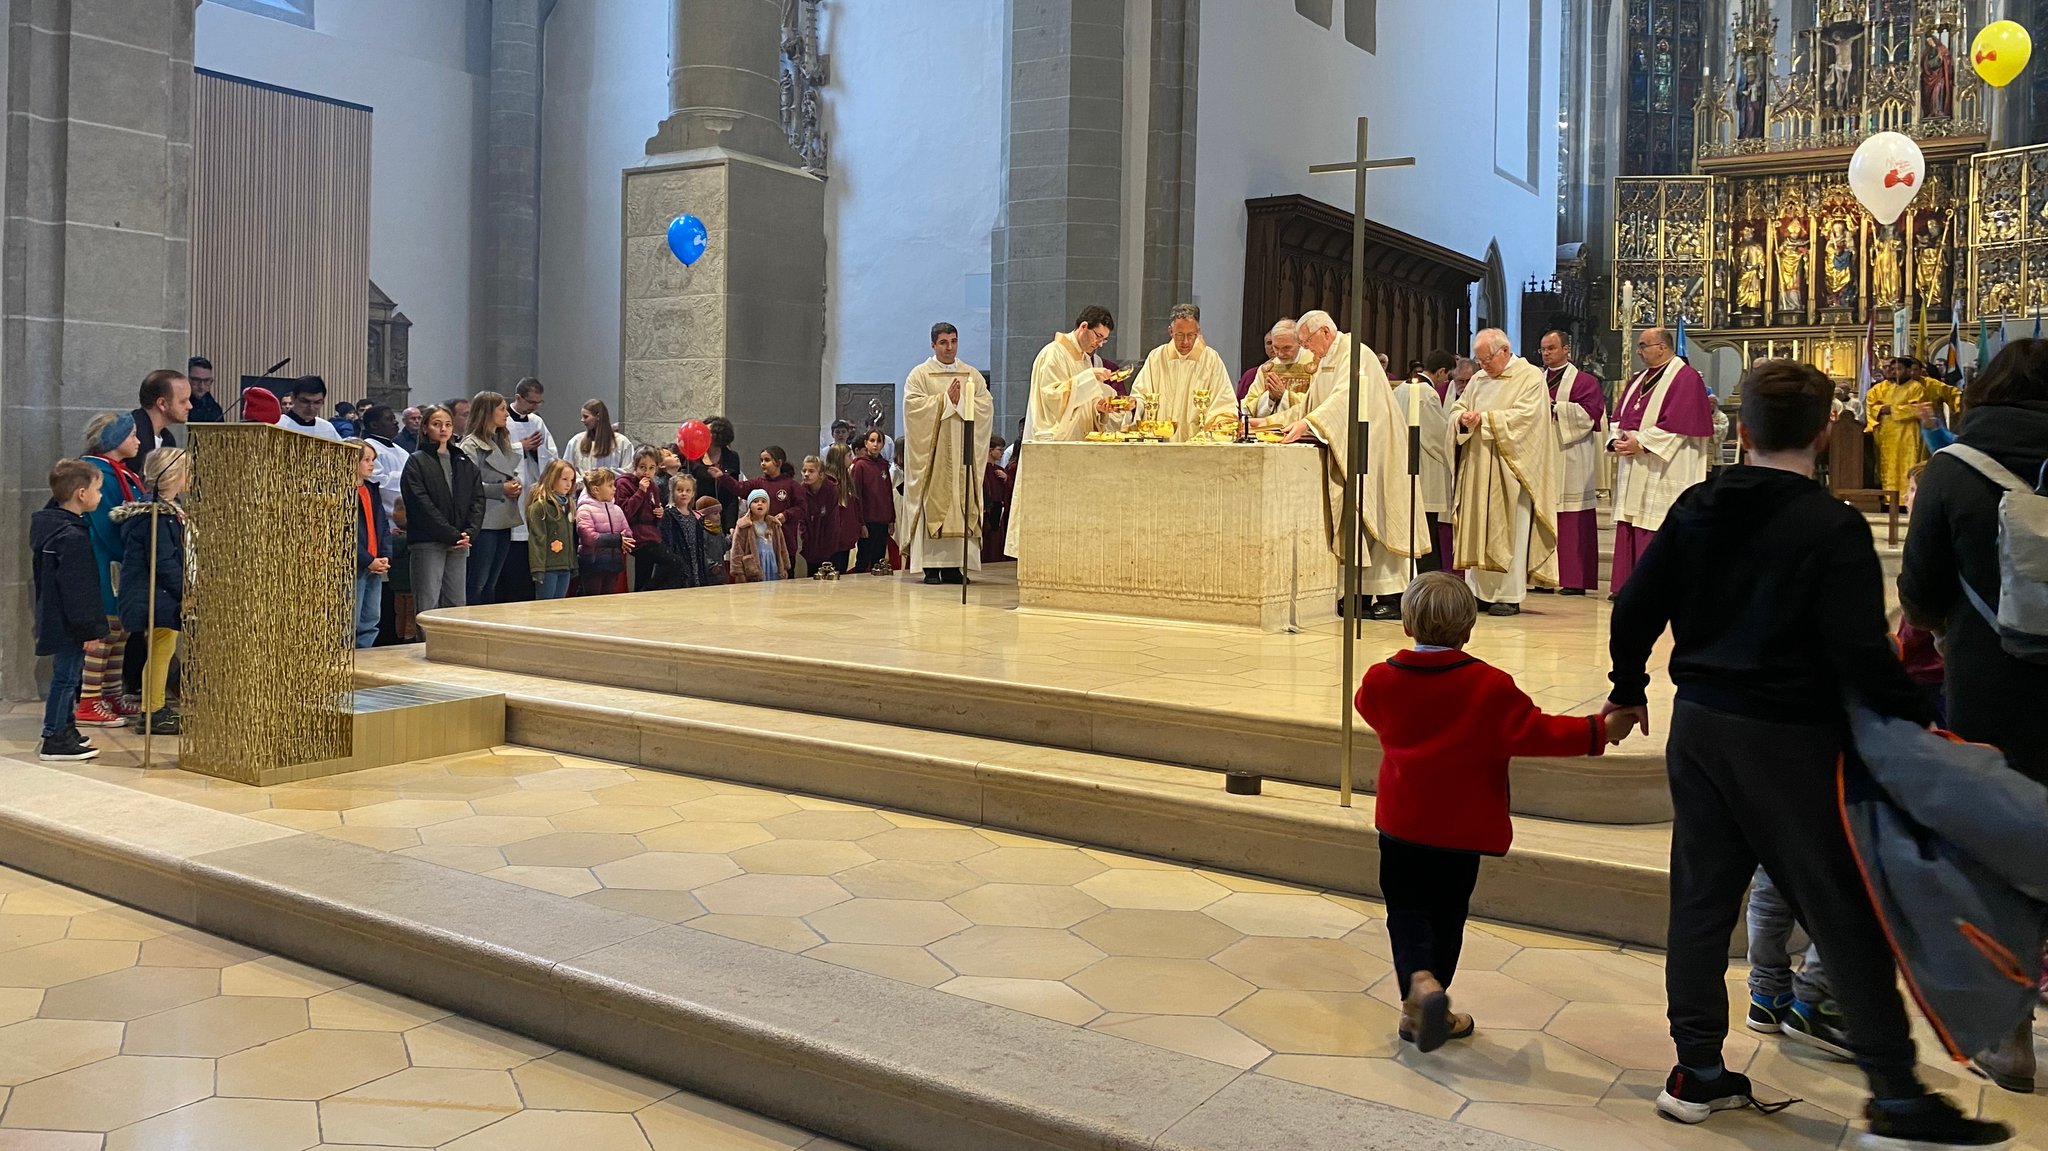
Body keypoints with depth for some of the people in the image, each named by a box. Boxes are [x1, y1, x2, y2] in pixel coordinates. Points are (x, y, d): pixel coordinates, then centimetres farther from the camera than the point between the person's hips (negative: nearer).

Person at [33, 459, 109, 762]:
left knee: (67, 677, 18)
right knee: (65, 678, -2)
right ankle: (54, 741, 4)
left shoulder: (46, 524, 8)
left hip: (54, 619, 10)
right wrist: (90, 628, -19)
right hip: (69, 625, -10)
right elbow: (78, 589, -22)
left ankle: (65, 732, 28)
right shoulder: (73, 537, -22)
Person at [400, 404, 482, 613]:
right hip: (427, 543, -5)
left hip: (459, 544, 5)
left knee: (456, 605, 5)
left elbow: (478, 500, 10)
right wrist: (452, 535, -14)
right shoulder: (417, 462, 0)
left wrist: (469, 533, -6)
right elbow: (422, 505, -9)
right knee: (427, 607, -6)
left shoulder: (464, 463, 16)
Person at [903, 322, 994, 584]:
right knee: (933, 502, -7)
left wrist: (961, 400, -10)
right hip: (932, 451, -3)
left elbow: (986, 405, 4)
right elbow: (913, 405, -9)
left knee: (962, 502, -2)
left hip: (963, 451, 3)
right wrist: (945, 399, -12)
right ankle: (931, 567, -7)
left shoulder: (972, 375, 15)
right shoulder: (920, 374, 6)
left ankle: (955, 565, 0)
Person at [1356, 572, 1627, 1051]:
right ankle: (1423, 1011, 19)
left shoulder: (1382, 679, -5)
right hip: (1461, 828, -2)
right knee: (1445, 914, 12)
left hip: (1400, 823, 2)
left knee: (1406, 909, 10)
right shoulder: (1489, 686, -14)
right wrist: (1599, 730, -12)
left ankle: (1419, 981, -17)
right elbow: (1531, 731, -17)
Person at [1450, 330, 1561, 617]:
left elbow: (1525, 415, -15)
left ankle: (1509, 596, 0)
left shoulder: (1530, 377, -3)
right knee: (1477, 530, 5)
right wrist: (1464, 418, -7)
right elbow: (1456, 409, 15)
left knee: (1509, 532, -4)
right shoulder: (1479, 379, 16)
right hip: (1478, 469, 6)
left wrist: (1485, 418, -16)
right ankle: (1479, 591, 10)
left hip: (1511, 468, -6)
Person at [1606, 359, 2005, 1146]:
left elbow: (1635, 609, 6)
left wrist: (1629, 690, 19)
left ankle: (1697, 1071, 20)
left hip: (1698, 725, 6)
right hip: (1787, 739, -6)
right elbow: (1860, 651, -20)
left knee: (1701, 894, 12)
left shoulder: (1697, 507, 3)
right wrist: (1919, 721, -9)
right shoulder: (1832, 528, -14)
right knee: (1842, 912, 3)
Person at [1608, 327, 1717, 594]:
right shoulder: (1639, 379, 18)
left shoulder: (1686, 378, -8)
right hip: (1633, 471, 9)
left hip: (1661, 473, -9)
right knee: (1628, 529, 8)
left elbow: (1676, 424, -17)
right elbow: (1619, 416, 18)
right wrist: (1617, 439, -2)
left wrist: (1639, 442, -18)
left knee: (1655, 531, -9)